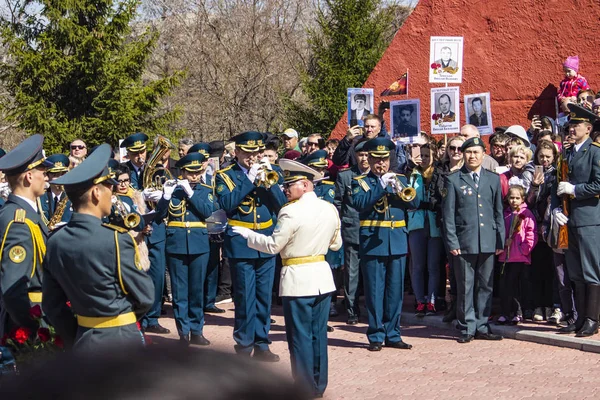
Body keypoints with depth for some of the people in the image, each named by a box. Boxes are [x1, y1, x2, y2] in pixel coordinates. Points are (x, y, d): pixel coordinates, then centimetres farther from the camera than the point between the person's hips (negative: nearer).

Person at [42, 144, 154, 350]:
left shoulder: (56, 242, 0)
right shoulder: (116, 239, -18)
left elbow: (52, 305, 6)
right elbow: (145, 296, -10)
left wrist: (74, 338, 15)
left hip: (83, 341, 6)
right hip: (123, 340, -6)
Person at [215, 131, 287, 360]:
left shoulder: (266, 172, 12)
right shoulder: (225, 176, 1)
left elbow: (281, 203, 1)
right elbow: (227, 204, -16)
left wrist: (268, 181, -13)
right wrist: (250, 179, -15)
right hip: (241, 245, -4)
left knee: (264, 297, 7)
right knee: (245, 298, -3)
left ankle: (261, 345, 15)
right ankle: (244, 346, 6)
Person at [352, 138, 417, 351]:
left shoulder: (400, 179, 14)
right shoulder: (360, 182, 4)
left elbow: (414, 203, 2)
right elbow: (359, 203, -15)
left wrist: (399, 189, -15)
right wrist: (381, 185, -19)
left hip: (397, 242, 3)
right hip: (372, 243, -3)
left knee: (395, 291, 6)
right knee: (374, 291, -1)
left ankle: (392, 334, 15)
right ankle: (376, 336, 6)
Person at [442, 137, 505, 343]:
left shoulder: (493, 179, 12)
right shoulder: (453, 180, 3)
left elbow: (499, 212, 13)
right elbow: (448, 214, 1)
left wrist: (500, 240, 8)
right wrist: (452, 242, -6)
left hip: (488, 242, 3)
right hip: (463, 242, -3)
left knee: (485, 286, 6)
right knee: (465, 287, 0)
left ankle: (482, 326, 15)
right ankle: (467, 328, 7)